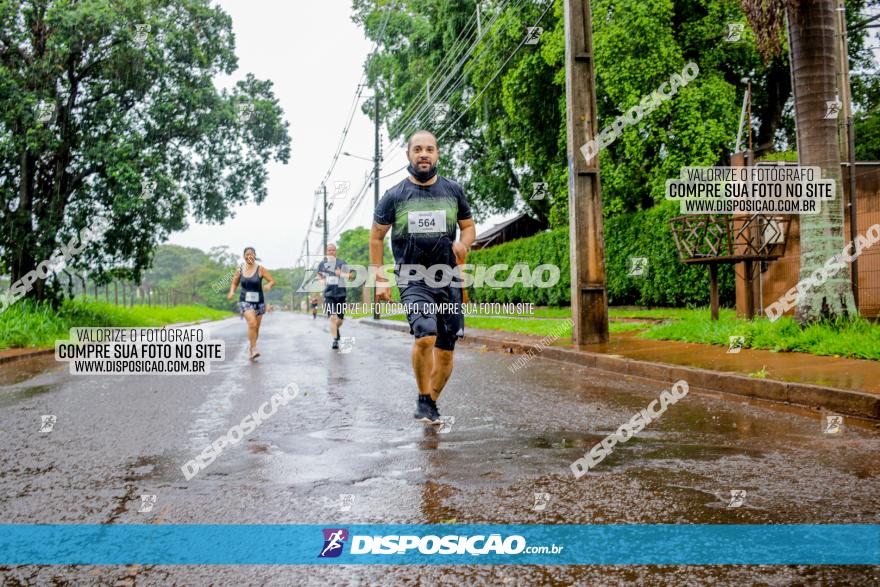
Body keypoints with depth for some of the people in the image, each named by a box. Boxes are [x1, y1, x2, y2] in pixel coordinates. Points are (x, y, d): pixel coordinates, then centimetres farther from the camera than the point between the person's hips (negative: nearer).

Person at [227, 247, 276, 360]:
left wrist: (269, 285, -27)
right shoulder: (239, 270, 2)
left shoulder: (260, 269, -4)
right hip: (245, 301, -1)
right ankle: (254, 349, -21)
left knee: (256, 328, 10)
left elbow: (272, 281, -5)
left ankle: (251, 351, 30)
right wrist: (232, 292, -4)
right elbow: (234, 283, 16)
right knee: (252, 323, -25)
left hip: (259, 302, 1)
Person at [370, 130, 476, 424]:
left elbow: (469, 226, 17)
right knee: (425, 337, -25)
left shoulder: (453, 190, 5)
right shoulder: (395, 195, 0)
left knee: (446, 350, 6)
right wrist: (380, 280, 3)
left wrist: (463, 243, -7)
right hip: (413, 279, -3)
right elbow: (376, 237, 9)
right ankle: (423, 400, -4)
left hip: (448, 279, 3)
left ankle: (432, 403, 27)